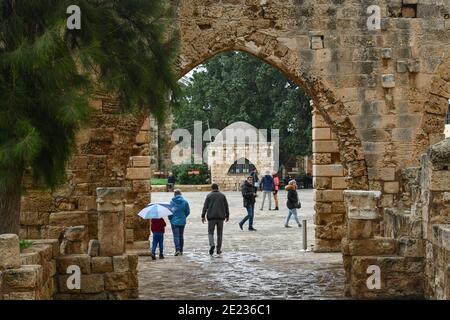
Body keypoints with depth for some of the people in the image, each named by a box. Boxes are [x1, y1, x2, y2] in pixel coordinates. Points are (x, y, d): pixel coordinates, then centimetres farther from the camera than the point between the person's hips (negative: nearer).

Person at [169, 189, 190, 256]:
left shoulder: (172, 202, -8)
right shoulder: (185, 202, -2)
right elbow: (188, 212, 2)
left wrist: (170, 218, 11)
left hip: (174, 221, -3)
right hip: (182, 221, 3)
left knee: (176, 236, -3)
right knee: (181, 236, 13)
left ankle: (177, 249, -19)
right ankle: (181, 251, 16)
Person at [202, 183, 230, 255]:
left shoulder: (209, 196, 0)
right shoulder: (222, 195, 5)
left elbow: (205, 206, -2)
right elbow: (226, 206, 7)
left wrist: (203, 216, 2)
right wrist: (227, 215, 16)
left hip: (211, 217, -2)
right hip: (220, 217, 2)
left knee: (210, 232, 4)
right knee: (219, 233, 10)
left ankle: (212, 244, -21)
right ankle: (219, 249, 11)